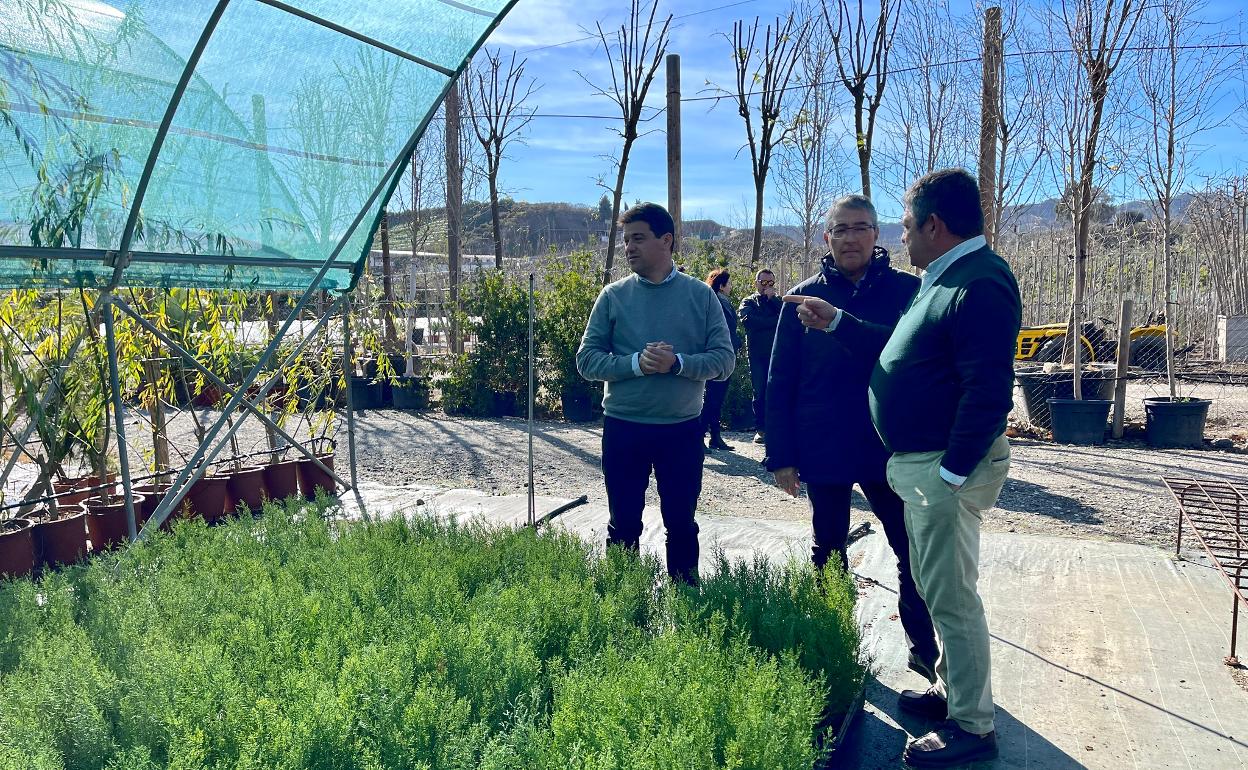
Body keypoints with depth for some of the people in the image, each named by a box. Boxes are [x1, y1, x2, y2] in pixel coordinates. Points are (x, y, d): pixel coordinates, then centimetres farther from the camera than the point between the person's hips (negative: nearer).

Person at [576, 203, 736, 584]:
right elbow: (587, 359, -3)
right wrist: (636, 363, -19)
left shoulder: (701, 295, -1)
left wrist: (677, 363, -21)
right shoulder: (613, 296, 0)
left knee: (681, 523, 13)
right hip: (622, 427, 1)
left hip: (682, 428, 0)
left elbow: (724, 360, -4)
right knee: (623, 525, 12)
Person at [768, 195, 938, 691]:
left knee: (913, 553, 5)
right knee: (829, 555, 14)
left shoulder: (906, 291, -1)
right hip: (823, 452, 1)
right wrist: (781, 456, -3)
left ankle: (925, 649, 24)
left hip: (890, 448, -1)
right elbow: (780, 383, -1)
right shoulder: (803, 299, -1)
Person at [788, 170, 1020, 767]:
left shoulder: (979, 286, -20)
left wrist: (952, 473, -25)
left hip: (946, 469, -11)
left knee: (951, 596, -1)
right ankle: (951, 690, 35)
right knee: (939, 588, 20)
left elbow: (989, 392, -26)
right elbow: (896, 349, 26)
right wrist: (836, 322, 26)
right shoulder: (943, 280, 14)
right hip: (920, 464, 11)